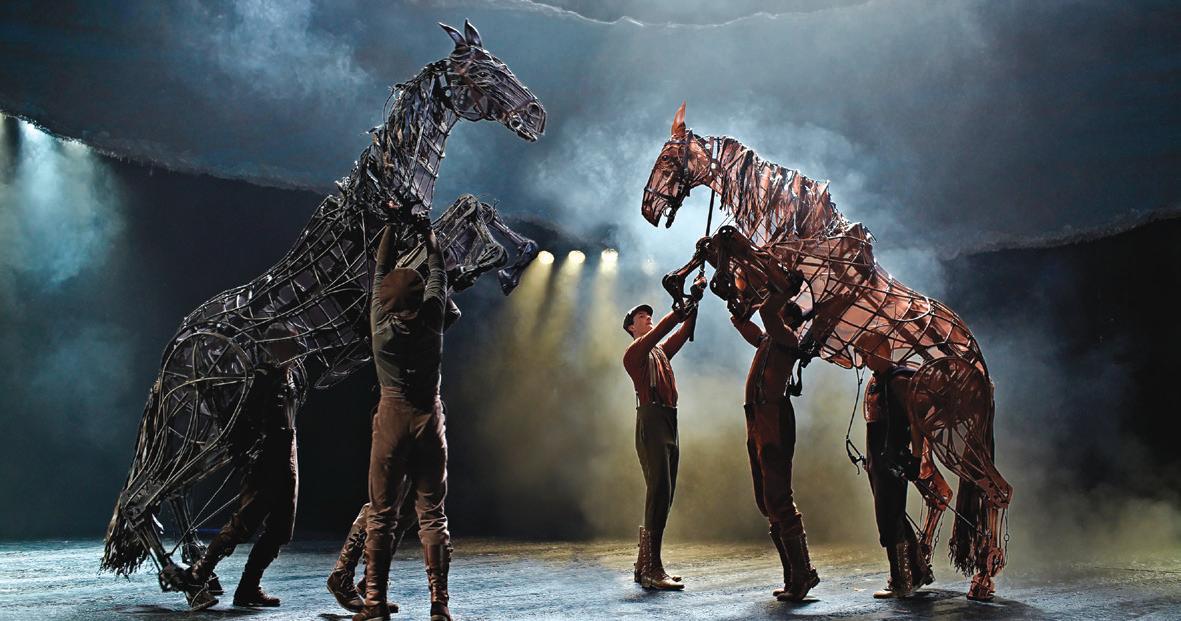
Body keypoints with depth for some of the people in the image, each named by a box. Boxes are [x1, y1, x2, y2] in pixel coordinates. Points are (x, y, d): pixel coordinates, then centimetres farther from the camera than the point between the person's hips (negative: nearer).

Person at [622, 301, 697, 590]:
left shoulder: (661, 351, 25)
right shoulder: (634, 351, 2)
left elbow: (682, 334, 14)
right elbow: (657, 333, -15)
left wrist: (693, 311, 0)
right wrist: (681, 310, -17)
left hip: (669, 425, 9)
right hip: (651, 421, -9)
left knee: (664, 494, 7)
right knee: (659, 491, -17)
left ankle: (644, 565, 12)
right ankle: (652, 569, -19)